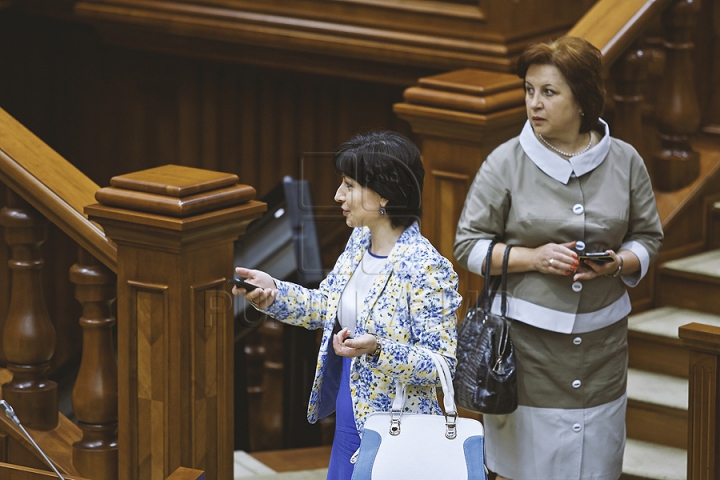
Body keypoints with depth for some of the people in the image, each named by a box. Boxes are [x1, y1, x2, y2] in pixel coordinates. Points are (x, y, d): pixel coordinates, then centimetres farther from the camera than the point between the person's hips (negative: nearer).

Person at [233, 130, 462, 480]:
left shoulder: (425, 268, -22)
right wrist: (273, 292, 1)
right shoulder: (359, 241, 3)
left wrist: (378, 350, -32)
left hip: (395, 436, -8)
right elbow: (325, 307, 16)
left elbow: (442, 364, -21)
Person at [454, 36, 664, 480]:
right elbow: (469, 246, -1)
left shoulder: (625, 162, 2)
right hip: (526, 341, -2)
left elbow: (648, 238, 10)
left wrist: (617, 265, -12)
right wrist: (533, 258, -16)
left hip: (601, 340, 2)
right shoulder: (506, 163, -5)